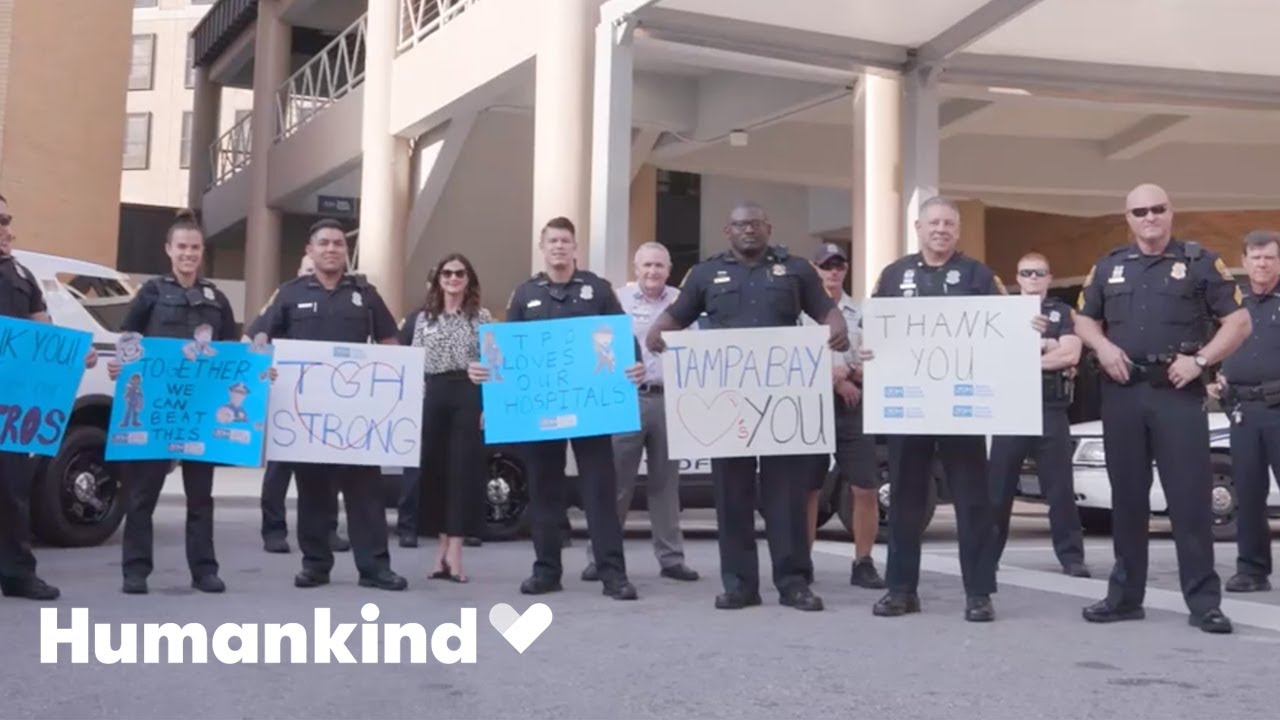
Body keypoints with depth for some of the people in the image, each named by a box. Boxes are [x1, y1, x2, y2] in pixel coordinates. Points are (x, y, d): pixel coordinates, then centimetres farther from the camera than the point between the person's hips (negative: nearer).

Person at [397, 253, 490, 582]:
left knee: (464, 471, -4)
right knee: (434, 471, 3)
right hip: (430, 399, 2)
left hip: (469, 400, -2)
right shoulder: (420, 318, 13)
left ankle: (454, 551, -1)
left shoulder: (482, 317, 6)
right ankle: (442, 547, 14)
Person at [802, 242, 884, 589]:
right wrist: (835, 379, -9)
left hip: (853, 409, 2)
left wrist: (850, 372, -12)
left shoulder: (862, 314, 10)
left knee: (866, 489, -2)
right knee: (807, 490, 4)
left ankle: (863, 564, 8)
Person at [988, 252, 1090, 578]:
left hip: (1051, 410, -1)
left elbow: (1070, 354, -7)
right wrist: (1041, 346, -9)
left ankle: (1072, 556, 6)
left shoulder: (1064, 313, 9)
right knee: (998, 486, 5)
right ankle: (987, 552, 12)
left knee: (1060, 487, 1)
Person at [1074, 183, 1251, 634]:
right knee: (1127, 497, 8)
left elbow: (1239, 320, 1)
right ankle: (1125, 595, 16)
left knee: (1191, 497, -5)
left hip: (1178, 393, -3)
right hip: (1122, 394, 3)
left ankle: (1204, 601, 1)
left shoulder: (1200, 262, 3)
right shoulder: (1108, 267, 13)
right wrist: (1102, 346, -1)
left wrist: (1200, 359, -11)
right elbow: (1083, 319, 20)